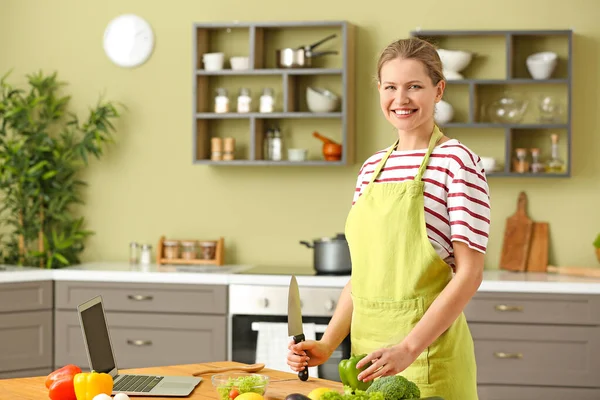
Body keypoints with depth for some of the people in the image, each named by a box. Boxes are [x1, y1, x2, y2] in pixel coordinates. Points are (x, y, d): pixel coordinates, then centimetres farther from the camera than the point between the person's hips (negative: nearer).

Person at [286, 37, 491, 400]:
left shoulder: (457, 161, -8)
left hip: (428, 350, -5)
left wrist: (409, 348, -21)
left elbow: (469, 274, -13)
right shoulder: (372, 168, 9)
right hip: (365, 348, 6)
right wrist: (327, 345, 2)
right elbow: (362, 273, 12)